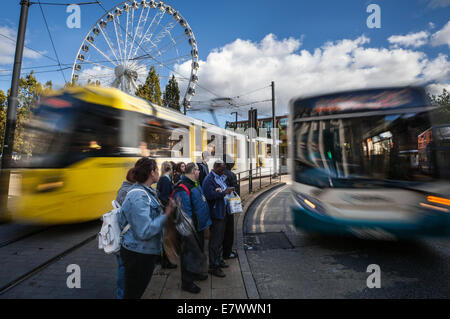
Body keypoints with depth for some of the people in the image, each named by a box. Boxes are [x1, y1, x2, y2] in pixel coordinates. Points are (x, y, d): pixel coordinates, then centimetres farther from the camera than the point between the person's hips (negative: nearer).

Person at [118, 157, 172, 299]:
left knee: (138, 292, 24)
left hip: (145, 252, 10)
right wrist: (165, 216, -22)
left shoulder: (145, 191, 7)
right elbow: (145, 232, -30)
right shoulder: (139, 196, -25)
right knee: (133, 294, 9)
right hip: (139, 254, -10)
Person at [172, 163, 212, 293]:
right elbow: (185, 212, -26)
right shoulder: (182, 189, -25)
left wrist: (204, 222, 20)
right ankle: (187, 282, 21)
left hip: (199, 226, 10)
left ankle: (195, 273, 43)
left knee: (198, 250, 24)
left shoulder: (194, 185, 9)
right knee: (188, 253, 5)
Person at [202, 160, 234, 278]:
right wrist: (224, 192, -24)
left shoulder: (220, 178, 15)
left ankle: (218, 260, 35)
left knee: (220, 238, 20)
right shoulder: (209, 179, -16)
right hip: (215, 214, -10)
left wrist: (228, 191, 5)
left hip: (222, 212, 10)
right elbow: (210, 195, -28)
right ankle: (213, 266, 8)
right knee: (215, 240, -2)